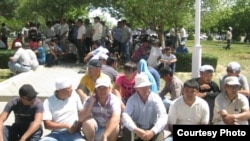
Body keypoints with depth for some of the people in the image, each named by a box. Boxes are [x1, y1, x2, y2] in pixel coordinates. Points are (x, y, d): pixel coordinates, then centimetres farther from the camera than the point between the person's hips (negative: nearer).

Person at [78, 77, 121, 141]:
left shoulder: (114, 100, -21)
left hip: (109, 130, -1)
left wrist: (104, 136, -51)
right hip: (94, 128, 1)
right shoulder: (91, 99, -12)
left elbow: (115, 119, -39)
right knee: (87, 121, -27)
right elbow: (81, 118, -22)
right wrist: (91, 103, -29)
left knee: (114, 124, -32)